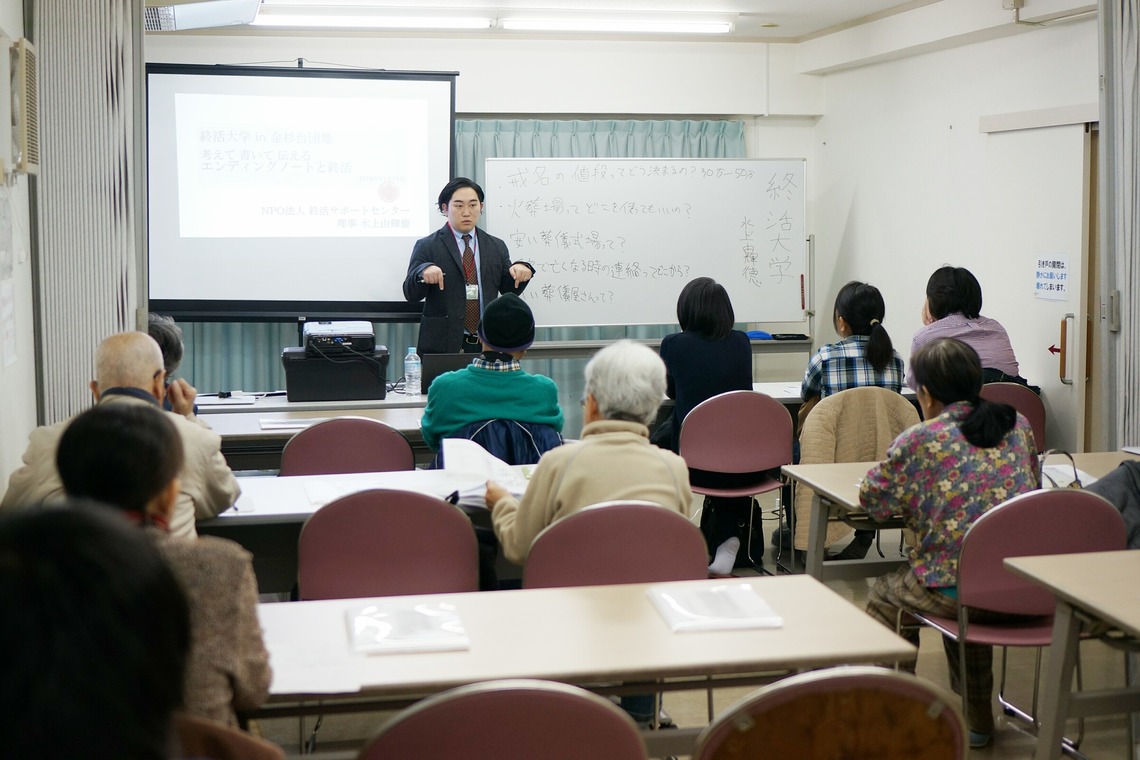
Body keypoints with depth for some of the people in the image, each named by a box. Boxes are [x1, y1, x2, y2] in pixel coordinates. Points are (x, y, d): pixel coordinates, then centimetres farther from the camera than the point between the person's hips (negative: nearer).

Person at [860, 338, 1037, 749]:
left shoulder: (919, 441, -8)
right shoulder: (1018, 425, 7)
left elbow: (872, 500, 0)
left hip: (956, 588, -5)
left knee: (884, 596, 23)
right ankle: (977, 719, 40)